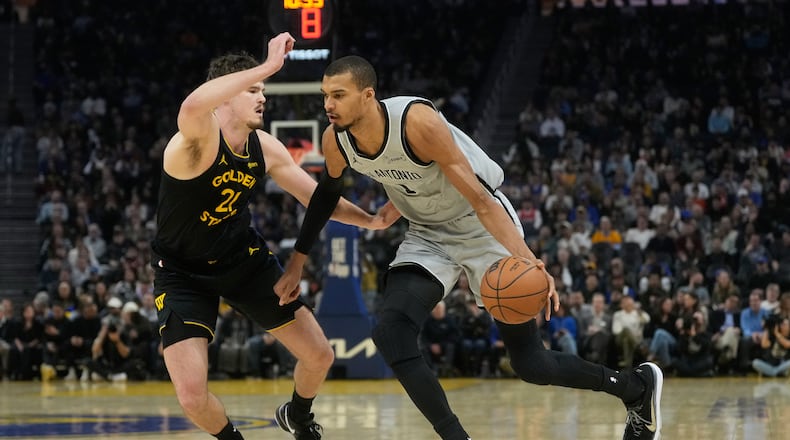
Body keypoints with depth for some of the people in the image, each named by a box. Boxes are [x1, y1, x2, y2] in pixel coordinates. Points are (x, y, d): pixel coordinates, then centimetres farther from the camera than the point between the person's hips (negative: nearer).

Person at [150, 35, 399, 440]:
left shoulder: (265, 149, -7)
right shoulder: (200, 141, -29)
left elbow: (317, 197, 6)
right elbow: (191, 107, -56)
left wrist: (369, 220, -9)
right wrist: (269, 67, -54)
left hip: (244, 258, 6)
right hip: (184, 272, -6)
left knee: (319, 356, 7)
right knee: (192, 396, -18)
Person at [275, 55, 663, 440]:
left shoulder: (417, 122, -33)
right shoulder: (335, 141, -14)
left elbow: (480, 199, -34)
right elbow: (327, 192, 10)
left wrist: (525, 259, -46)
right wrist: (297, 260, 14)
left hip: (482, 229, -6)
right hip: (428, 235, 6)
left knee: (530, 364, 0)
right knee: (390, 334, -20)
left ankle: (637, 386, 25)